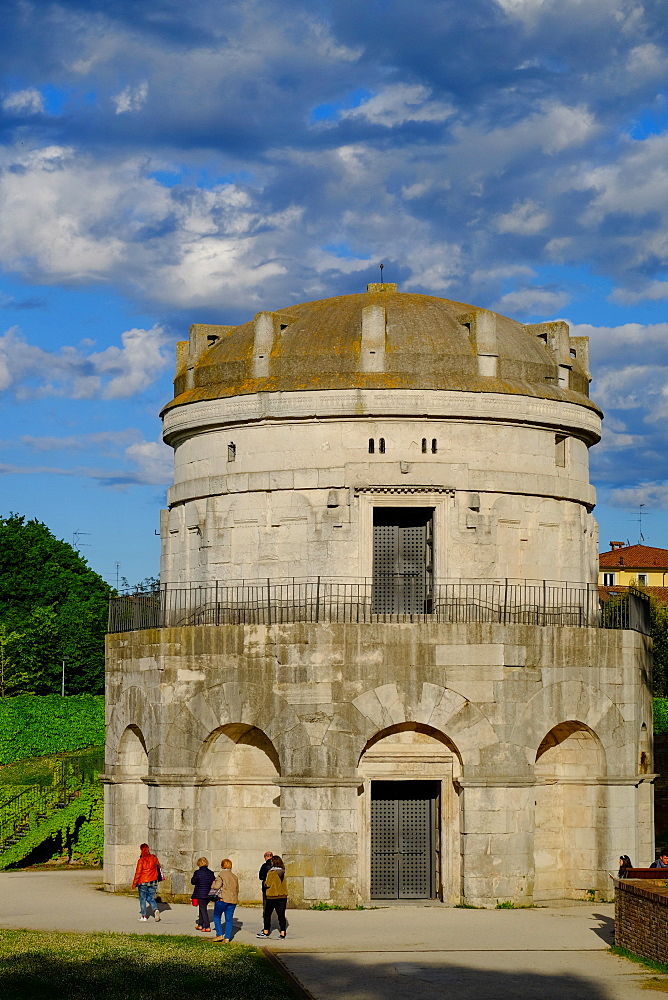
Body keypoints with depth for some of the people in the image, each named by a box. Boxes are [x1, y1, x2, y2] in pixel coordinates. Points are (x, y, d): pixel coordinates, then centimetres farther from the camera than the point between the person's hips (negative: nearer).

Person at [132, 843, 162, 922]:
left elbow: (138, 873, -12)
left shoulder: (141, 860, -14)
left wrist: (134, 883, -4)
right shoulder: (153, 858, -1)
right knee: (151, 898, 13)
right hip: (153, 881, 4)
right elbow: (158, 865, 18)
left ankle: (144, 916, 11)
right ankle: (155, 910, -13)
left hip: (143, 882, -4)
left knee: (142, 899, 9)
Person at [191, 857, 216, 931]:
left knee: (203, 910, -1)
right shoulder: (211, 873, 2)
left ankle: (207, 927, -6)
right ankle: (200, 924, 29)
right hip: (208, 894, 6)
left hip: (200, 894, -6)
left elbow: (193, 882, -5)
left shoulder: (198, 872, -12)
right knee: (202, 909, 20)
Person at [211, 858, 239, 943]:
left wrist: (213, 882, 4)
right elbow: (237, 889, 16)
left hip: (222, 899, -5)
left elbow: (216, 886, -16)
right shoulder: (235, 877, 13)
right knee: (229, 919, 8)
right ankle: (227, 937, 4)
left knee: (216, 916, 10)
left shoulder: (221, 875, -7)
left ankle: (219, 935, 3)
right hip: (233, 900, 5)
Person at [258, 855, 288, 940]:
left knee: (267, 914, 9)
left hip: (272, 896, -5)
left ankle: (266, 932, 13)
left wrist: (265, 882, 10)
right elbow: (284, 883, 11)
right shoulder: (283, 872, 5)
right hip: (283, 896, 5)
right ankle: (282, 933, -1)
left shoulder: (271, 872, -12)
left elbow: (268, 884, -11)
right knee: (281, 914, 4)